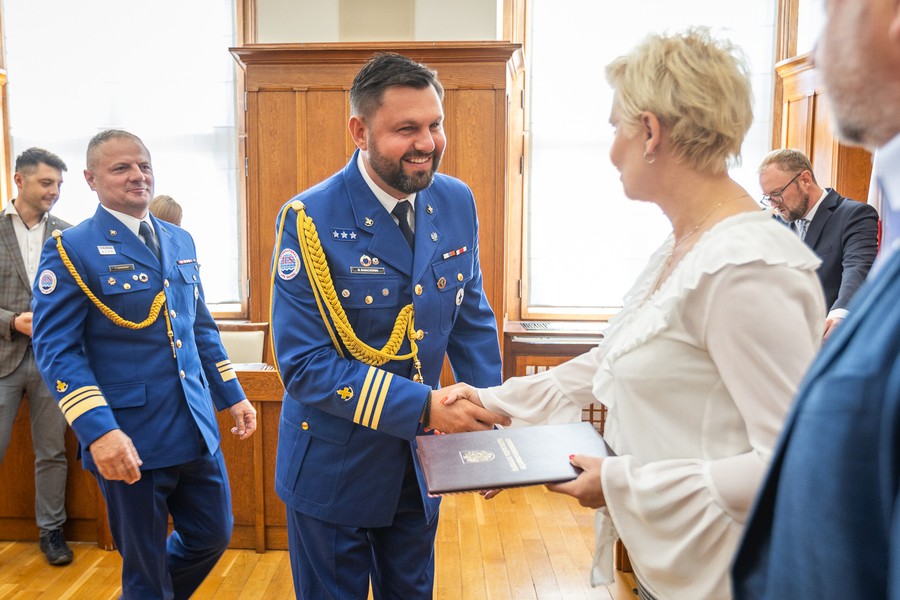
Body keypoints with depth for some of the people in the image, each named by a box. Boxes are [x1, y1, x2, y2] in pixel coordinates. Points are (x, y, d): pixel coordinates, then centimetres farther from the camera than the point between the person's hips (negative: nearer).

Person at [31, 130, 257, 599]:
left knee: (213, 536, 16)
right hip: (129, 441, -6)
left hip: (197, 430, 6)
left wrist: (233, 396, 13)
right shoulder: (71, 249, -8)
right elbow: (56, 349, -13)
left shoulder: (180, 241, 11)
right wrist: (98, 431, -23)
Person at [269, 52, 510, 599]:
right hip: (335, 466, -4)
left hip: (419, 462, 5)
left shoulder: (456, 202, -5)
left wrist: (491, 420, -5)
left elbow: (472, 318, 4)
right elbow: (305, 365, -22)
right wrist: (423, 406, -29)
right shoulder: (310, 221, -21)